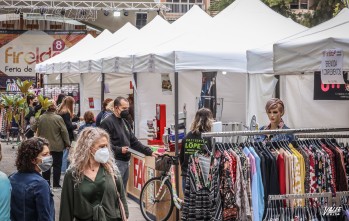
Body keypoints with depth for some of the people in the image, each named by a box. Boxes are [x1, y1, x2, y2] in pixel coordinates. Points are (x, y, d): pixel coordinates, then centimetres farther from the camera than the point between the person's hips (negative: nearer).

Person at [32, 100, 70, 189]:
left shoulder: (40, 118, -5)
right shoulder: (58, 118, -15)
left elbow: (35, 129, 5)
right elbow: (64, 132, -11)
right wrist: (67, 143, -2)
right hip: (57, 146, -3)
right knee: (57, 165, 6)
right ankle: (56, 184, 6)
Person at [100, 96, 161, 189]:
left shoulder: (125, 122, 18)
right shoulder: (108, 122, -9)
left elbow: (134, 141, 18)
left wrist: (150, 152, 11)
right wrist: (119, 150, -25)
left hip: (126, 162, 9)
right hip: (115, 162, -9)